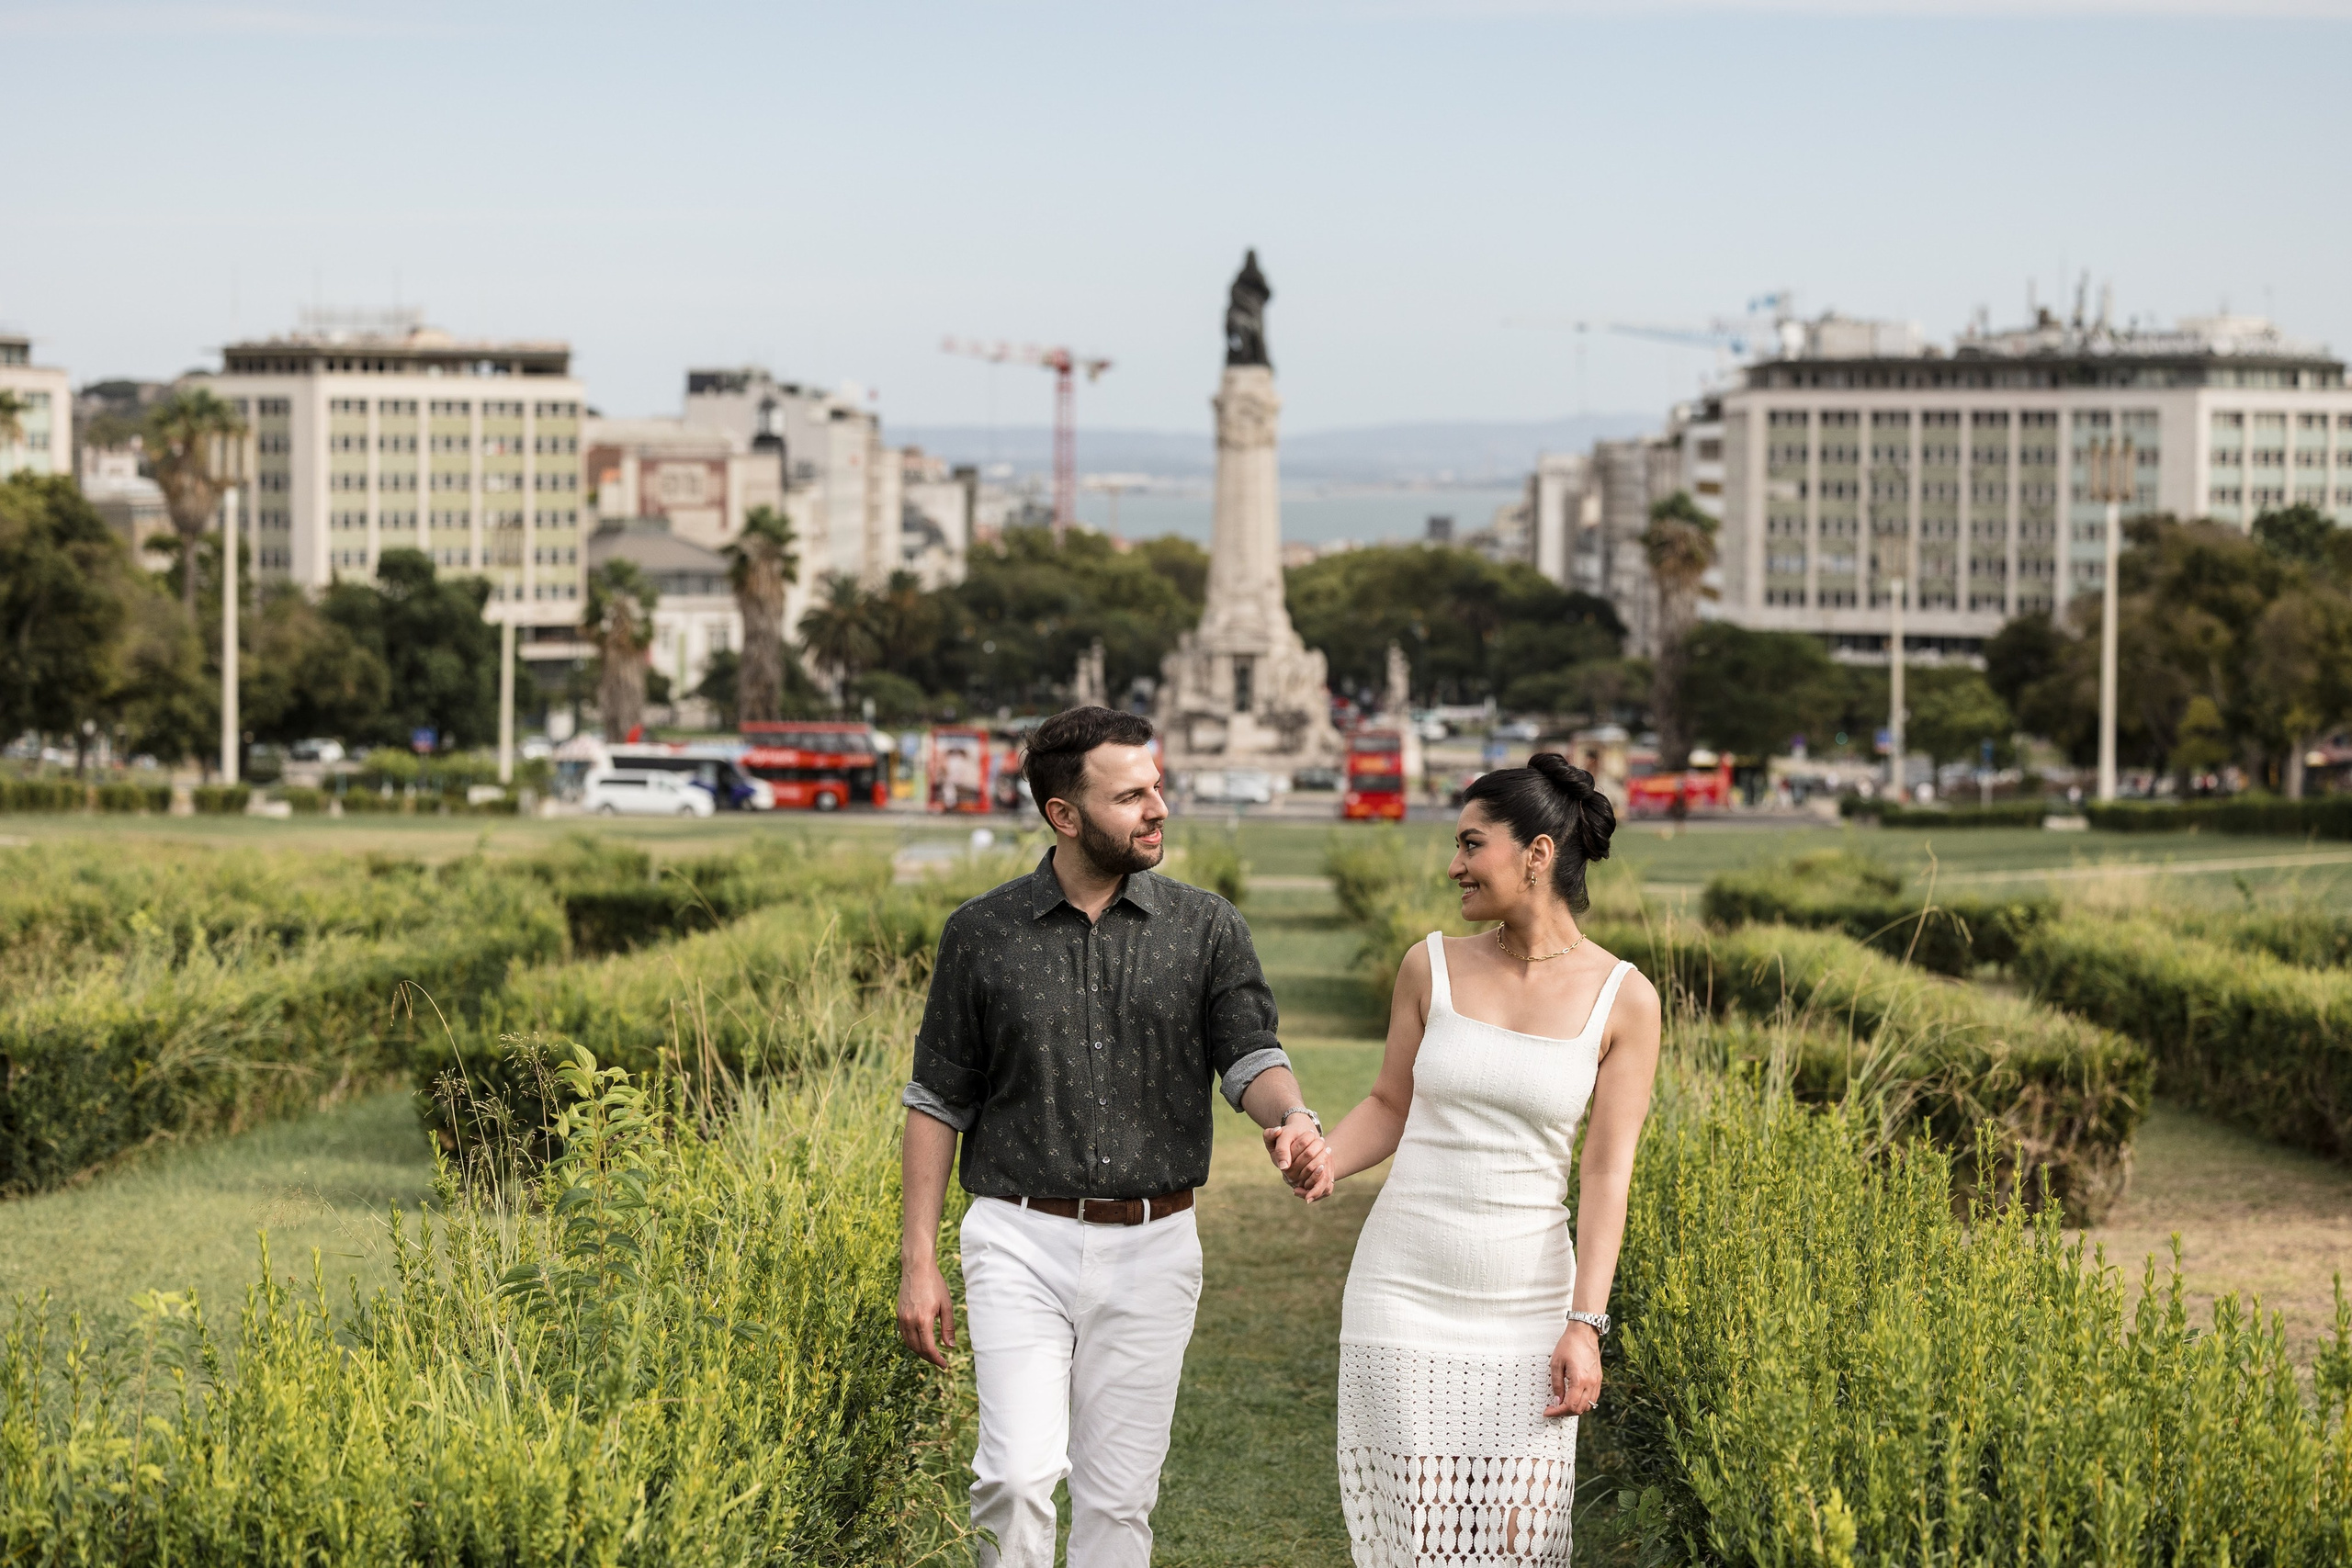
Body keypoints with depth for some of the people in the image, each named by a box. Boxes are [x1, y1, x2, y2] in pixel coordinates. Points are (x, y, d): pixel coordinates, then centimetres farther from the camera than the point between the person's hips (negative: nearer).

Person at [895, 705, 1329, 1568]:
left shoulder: (1205, 928, 3)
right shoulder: (982, 933, 1)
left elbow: (1250, 1054, -3)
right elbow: (938, 1101, 6)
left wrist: (1293, 1117, -28)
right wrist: (918, 1261, 2)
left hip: (1151, 1247, 1)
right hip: (1023, 1239, -1)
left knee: (1118, 1497, 5)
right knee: (1019, 1474, -16)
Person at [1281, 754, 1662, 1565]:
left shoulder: (1622, 1000, -2)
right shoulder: (1434, 966, 3)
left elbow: (1607, 1172, -3)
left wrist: (1585, 1324, -8)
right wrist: (1327, 1159, -9)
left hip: (1526, 1307, -1)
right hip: (1404, 1293, 1)